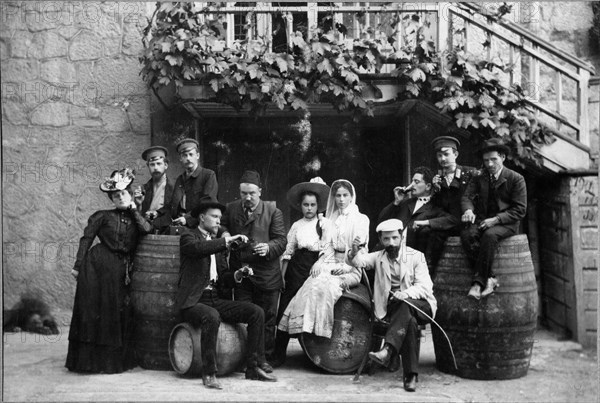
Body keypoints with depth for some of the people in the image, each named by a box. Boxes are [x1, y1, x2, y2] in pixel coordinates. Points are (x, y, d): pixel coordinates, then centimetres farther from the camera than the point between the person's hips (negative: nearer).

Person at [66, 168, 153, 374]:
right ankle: (89, 359, 7)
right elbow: (86, 238, 1)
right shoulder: (102, 216, 4)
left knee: (119, 313, 4)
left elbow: (147, 230, -5)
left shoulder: (135, 217, 14)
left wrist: (134, 209, 0)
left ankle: (114, 359, 14)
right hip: (98, 264, -3)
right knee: (93, 310, -2)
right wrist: (78, 265, -5)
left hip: (121, 270, 3)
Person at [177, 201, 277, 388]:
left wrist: (238, 275, -5)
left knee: (256, 312, -9)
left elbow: (223, 278, 15)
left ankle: (254, 367, -5)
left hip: (216, 299, 7)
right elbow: (198, 248, -25)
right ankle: (209, 373, -25)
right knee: (212, 317, -37)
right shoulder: (189, 237, 1)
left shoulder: (218, 242, 20)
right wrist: (228, 241, -27)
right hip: (194, 300, -7)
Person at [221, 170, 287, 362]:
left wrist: (268, 247, -24)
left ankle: (265, 358, 17)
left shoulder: (273, 212, 0)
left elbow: (281, 240, -4)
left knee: (267, 319, 5)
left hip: (266, 276, -3)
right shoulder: (231, 209, 10)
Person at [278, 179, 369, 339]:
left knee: (324, 286, -31)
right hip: (331, 264, 4)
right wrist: (320, 262, -5)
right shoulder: (331, 220, 21)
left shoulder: (361, 219, 7)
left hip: (351, 269, -4)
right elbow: (326, 246, 13)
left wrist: (345, 266, -14)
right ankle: (306, 327, -28)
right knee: (313, 283, -27)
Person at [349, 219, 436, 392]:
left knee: (404, 305, -36)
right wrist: (355, 251, -28)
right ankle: (411, 375, -31)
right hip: (391, 308, 2)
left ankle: (387, 350, -46)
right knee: (410, 321, -32)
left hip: (420, 305, -1)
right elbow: (359, 261, -3)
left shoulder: (416, 256, 2)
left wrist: (406, 293, -28)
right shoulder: (378, 257, 13)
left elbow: (424, 286, -8)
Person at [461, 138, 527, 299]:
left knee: (489, 235, -37)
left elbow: (520, 210, -5)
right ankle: (489, 278, -29)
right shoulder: (479, 179, 15)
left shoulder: (516, 179, 1)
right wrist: (468, 210, -23)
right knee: (466, 234, -30)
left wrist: (496, 219, -18)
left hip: (506, 223, -4)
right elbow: (467, 197, 2)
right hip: (482, 220, 4)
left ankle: (479, 281, -30)